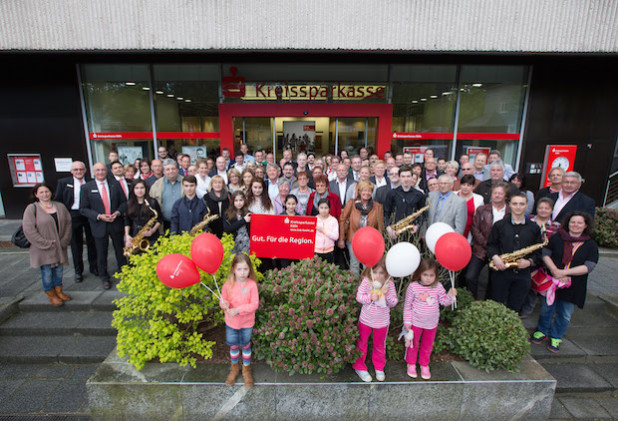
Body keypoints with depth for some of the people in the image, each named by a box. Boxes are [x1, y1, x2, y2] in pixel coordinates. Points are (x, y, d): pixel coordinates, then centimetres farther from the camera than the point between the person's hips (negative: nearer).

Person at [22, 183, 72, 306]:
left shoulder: (60, 206, 5)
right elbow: (28, 230, -12)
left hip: (59, 247, 4)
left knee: (58, 270, 13)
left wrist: (64, 241, -5)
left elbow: (68, 223, 4)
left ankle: (59, 291, 28)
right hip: (42, 249, -4)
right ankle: (51, 295, 19)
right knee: (46, 272, 4)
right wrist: (47, 244, -15)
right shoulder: (31, 209, -7)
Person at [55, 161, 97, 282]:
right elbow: (57, 201, 3)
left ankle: (94, 267, 27)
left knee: (92, 242, 11)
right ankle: (78, 271, 25)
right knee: (76, 244, 10)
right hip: (73, 216, 0)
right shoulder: (63, 182, 2)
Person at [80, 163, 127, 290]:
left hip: (116, 223, 1)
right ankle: (104, 278, 25)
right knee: (101, 254, 9)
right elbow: (83, 209, -2)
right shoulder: (86, 187, -1)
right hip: (99, 226, -1)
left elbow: (124, 202, 8)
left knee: (120, 250, 13)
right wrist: (99, 216, -17)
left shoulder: (115, 185, 4)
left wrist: (118, 212, -11)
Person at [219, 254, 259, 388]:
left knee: (245, 346, 17)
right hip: (231, 322, 2)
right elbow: (224, 300, -2)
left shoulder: (252, 285, -21)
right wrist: (224, 304, -25)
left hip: (247, 323, -1)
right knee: (233, 346, 20)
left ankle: (246, 370, 42)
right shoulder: (228, 285, -16)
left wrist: (238, 309, -28)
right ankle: (234, 369, 46)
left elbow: (254, 304, -20)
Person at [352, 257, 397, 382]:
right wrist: (370, 297, -28)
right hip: (366, 319, -1)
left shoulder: (389, 284, -14)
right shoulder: (366, 281, -18)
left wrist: (386, 294, -26)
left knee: (379, 345, 21)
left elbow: (394, 302, -8)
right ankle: (359, 367, 36)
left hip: (382, 322, 1)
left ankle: (379, 367, 43)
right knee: (361, 343, 16)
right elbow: (359, 297, -12)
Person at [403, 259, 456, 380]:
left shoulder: (438, 286, -11)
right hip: (416, 322, -2)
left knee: (428, 345, 20)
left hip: (431, 323, 3)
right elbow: (407, 306, -11)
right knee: (413, 343, 17)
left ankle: (424, 365, 43)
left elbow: (444, 302, -3)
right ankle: (411, 364, 40)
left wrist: (450, 296, -24)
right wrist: (407, 322, -9)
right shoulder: (413, 287, -19)